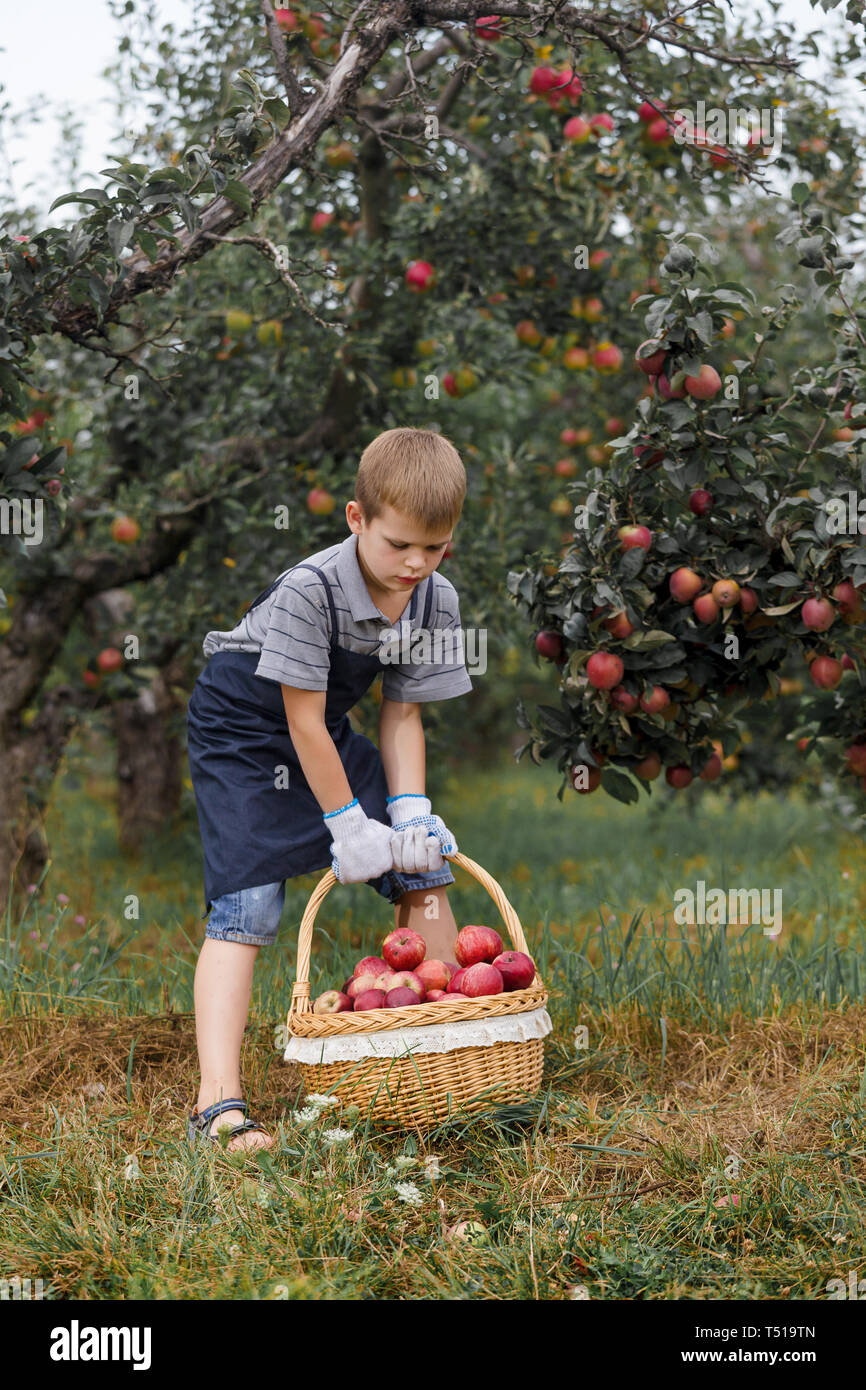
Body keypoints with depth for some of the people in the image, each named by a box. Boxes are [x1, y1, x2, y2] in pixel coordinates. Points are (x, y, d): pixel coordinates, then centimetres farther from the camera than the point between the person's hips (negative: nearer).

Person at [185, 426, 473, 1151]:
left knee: (424, 864, 3)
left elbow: (403, 713, -3)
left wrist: (410, 812, -15)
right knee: (246, 907, -17)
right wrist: (349, 826, -21)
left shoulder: (437, 601, -11)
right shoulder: (308, 589, -31)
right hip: (242, 732, -7)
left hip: (330, 733, 7)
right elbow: (303, 722, -26)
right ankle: (218, 1105, -21)